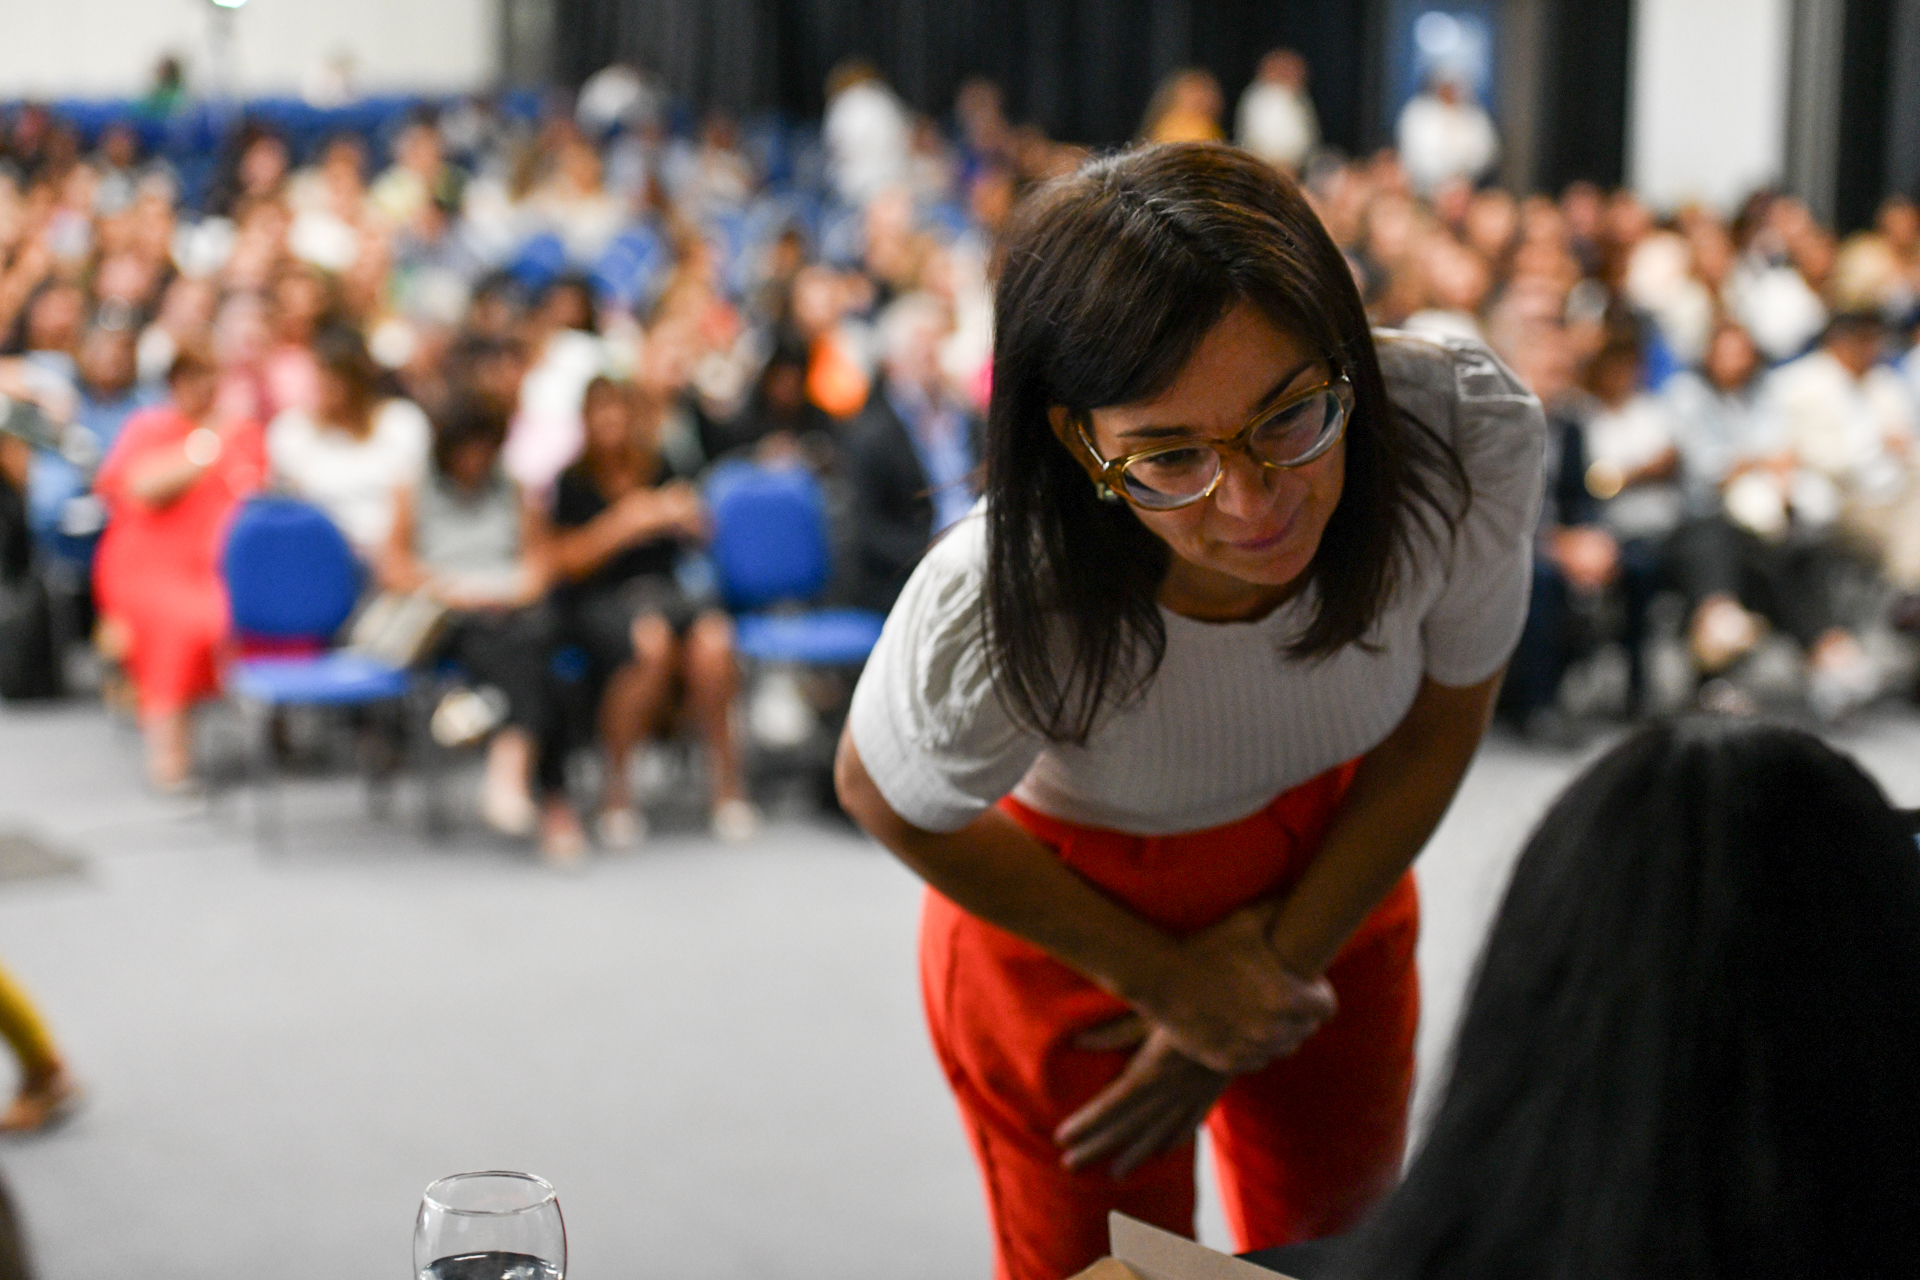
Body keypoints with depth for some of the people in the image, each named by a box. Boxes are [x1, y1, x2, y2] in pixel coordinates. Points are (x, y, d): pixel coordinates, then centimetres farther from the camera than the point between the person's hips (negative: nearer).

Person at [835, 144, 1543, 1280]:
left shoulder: (1472, 436, -33)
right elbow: (890, 801, -17)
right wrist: (1167, 979, -10)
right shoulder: (993, 623, -42)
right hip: (1072, 915, -3)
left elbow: (1442, 722, -12)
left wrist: (1281, 966, -7)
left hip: (1326, 873, 4)